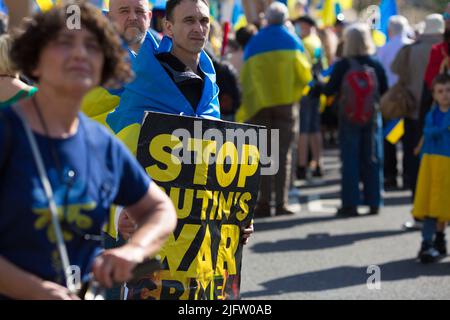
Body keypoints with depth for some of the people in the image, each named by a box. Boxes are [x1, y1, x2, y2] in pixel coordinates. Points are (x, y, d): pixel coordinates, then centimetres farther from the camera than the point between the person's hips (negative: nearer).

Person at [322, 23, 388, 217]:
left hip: (348, 120, -1)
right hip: (372, 119, 1)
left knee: (350, 161, 4)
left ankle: (350, 204, 3)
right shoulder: (376, 66, -5)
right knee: (372, 160, 9)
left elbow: (328, 91, -7)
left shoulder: (342, 66, -10)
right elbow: (385, 93, 0)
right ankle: (373, 202, 11)